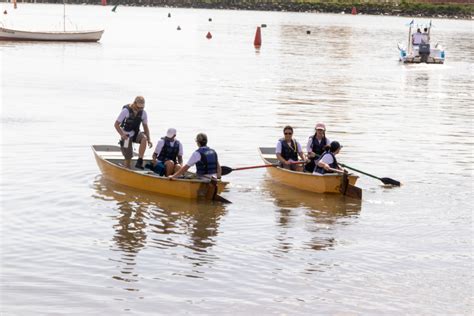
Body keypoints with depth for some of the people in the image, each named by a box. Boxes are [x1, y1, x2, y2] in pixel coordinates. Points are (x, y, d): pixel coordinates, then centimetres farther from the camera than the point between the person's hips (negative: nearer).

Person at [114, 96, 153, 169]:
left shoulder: (143, 113, -3)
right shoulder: (126, 111, -15)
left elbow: (145, 127, 6)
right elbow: (116, 124, -13)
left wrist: (149, 139, -6)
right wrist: (122, 134, -28)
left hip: (136, 134, 3)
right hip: (126, 136, -3)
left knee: (144, 138, -30)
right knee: (128, 158, -6)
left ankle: (140, 162, -29)